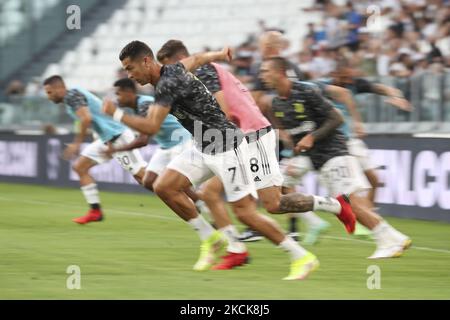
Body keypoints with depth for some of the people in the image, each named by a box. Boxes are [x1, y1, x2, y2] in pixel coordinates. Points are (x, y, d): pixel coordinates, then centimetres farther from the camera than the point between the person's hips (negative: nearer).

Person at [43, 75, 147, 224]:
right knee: (79, 167, 7)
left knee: (141, 175, -11)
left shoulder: (72, 95, -13)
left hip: (118, 136, -10)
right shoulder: (69, 100, 17)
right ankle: (95, 211, 7)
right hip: (107, 139, 10)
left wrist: (77, 143, -21)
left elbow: (86, 118, -26)